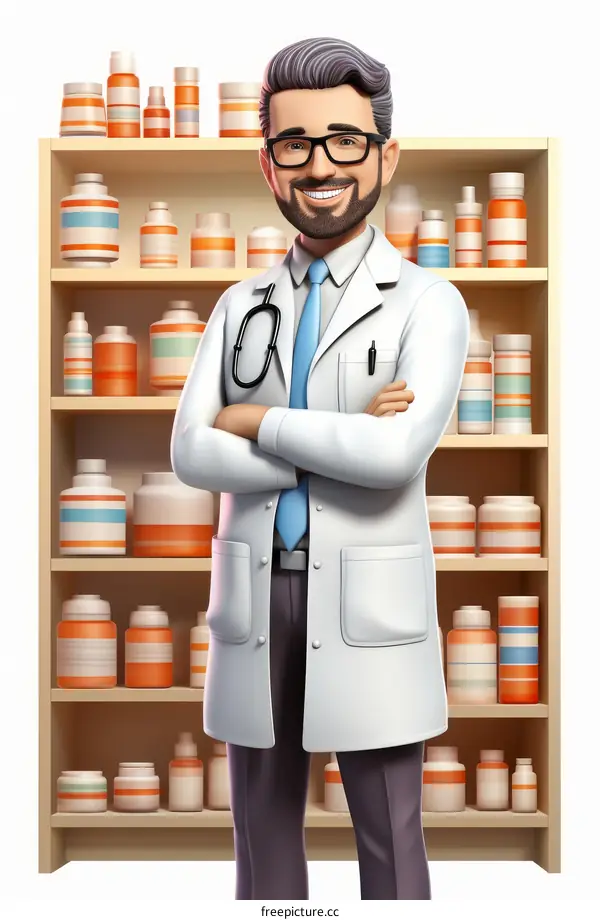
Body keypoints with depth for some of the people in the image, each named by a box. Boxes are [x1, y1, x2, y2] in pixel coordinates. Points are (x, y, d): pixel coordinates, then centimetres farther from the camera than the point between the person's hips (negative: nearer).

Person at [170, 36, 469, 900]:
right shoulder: (241, 306, 11)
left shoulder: (427, 303, -3)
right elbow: (192, 453, -3)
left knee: (389, 842, 4)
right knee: (264, 836, 13)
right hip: (253, 604, 4)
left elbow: (399, 451, -20)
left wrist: (259, 423, -8)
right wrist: (341, 441, -12)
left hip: (368, 610, -4)